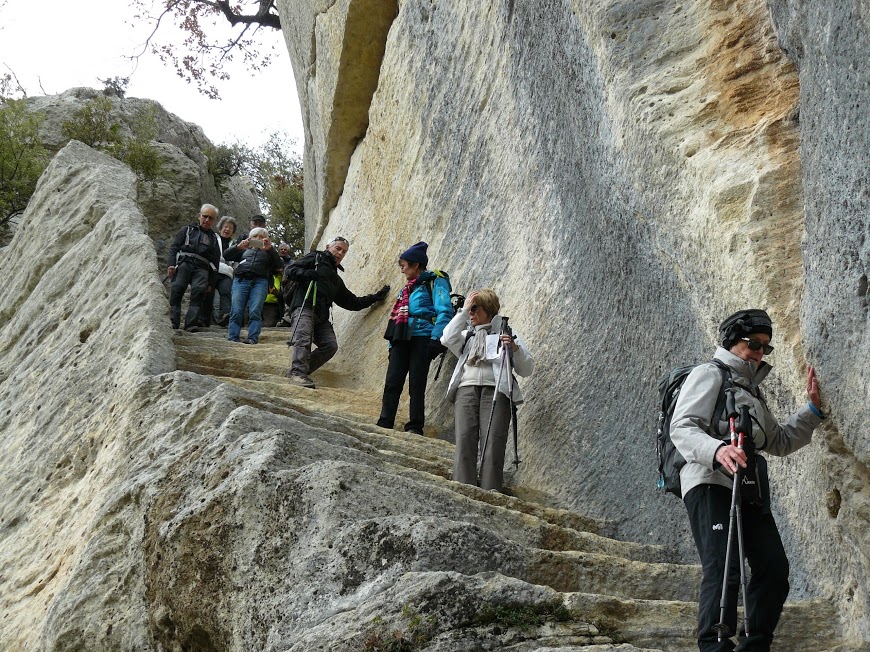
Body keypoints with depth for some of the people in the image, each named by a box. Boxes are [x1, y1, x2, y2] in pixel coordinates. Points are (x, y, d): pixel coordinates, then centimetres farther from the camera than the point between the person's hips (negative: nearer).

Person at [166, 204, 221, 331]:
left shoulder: (213, 238, 27)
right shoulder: (188, 230, 20)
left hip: (201, 268, 1)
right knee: (177, 289, -19)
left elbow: (215, 262, 24)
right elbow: (174, 246, 10)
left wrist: (211, 282, 15)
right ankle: (173, 323, -19)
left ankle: (190, 324, -31)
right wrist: (171, 264, -6)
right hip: (184, 262, -1)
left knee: (199, 290, -24)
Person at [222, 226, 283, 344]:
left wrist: (270, 249, -3)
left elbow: (278, 265, 10)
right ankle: (232, 339, -20)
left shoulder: (267, 253, 28)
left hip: (260, 282, -1)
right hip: (241, 280, 1)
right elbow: (226, 255, 19)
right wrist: (238, 247, 1)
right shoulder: (244, 250, 32)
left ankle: (252, 339, -26)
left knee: (255, 311, -19)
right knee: (236, 311, -15)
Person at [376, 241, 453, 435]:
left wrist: (436, 340, -20)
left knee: (417, 384, -4)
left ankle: (415, 427, 2)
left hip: (422, 337, -7)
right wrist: (392, 343, 22)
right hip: (402, 339, 7)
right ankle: (384, 424, 2)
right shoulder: (408, 288, 26)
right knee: (392, 382, 0)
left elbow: (444, 312, -10)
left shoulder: (436, 283, 1)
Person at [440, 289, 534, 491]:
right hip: (466, 387, 2)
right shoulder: (466, 336, 31)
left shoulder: (506, 335, 22)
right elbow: (447, 339, 7)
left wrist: (515, 349, -5)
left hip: (495, 389, -2)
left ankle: (490, 493, -32)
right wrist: (463, 311, 11)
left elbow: (527, 369, 13)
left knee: (493, 439, -22)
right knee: (465, 436, -21)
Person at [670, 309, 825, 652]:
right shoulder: (709, 374, 4)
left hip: (749, 490, 8)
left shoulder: (751, 391, 31)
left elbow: (779, 442, 35)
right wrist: (717, 450, -31)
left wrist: (812, 409, 22)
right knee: (724, 569, -20)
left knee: (774, 566, -1)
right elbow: (682, 428, -11)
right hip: (710, 483, -8)